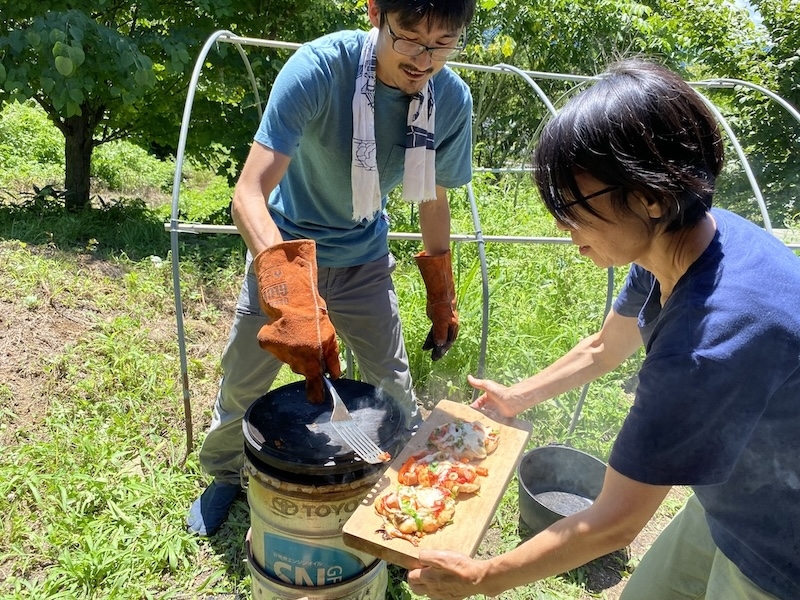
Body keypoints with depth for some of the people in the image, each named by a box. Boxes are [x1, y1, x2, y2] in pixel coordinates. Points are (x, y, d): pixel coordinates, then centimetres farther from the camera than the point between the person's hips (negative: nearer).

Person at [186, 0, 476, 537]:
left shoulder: (453, 100, -17)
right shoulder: (318, 69, -30)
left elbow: (434, 199, 0)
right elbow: (250, 193, -36)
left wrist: (442, 297, 3)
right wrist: (290, 291, -52)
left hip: (365, 260, 3)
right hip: (285, 252, -2)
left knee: (394, 388, 7)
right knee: (243, 384, 10)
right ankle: (224, 476, 39)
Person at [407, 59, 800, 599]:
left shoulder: (712, 335, -38)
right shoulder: (671, 242, -12)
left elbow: (615, 522, -28)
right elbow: (602, 350, 6)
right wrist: (515, 398, 16)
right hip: (733, 500, 7)